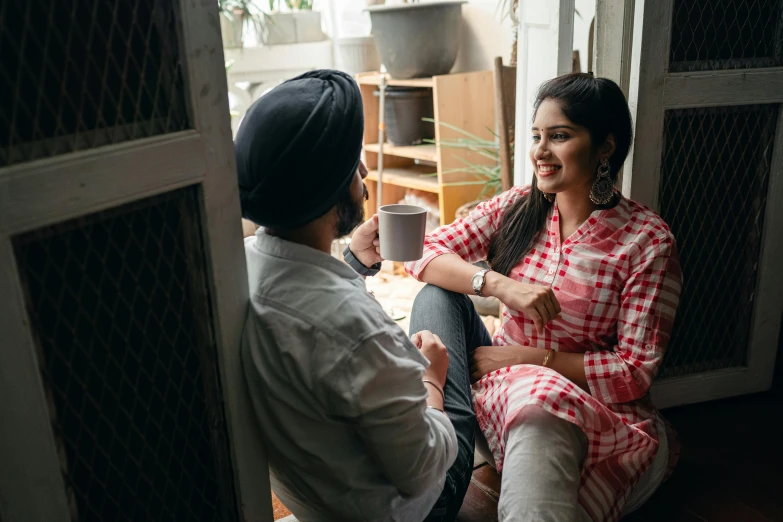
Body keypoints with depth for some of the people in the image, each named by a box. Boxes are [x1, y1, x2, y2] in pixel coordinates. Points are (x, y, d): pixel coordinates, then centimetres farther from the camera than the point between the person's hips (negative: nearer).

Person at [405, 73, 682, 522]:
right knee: (439, 295, -14)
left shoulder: (647, 240, -11)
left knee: (538, 405, -41)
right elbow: (423, 252, -5)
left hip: (596, 407, -6)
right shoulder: (516, 208, 1)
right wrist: (498, 284, -22)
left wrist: (529, 358, -16)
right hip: (503, 378, 6)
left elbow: (635, 372, -11)